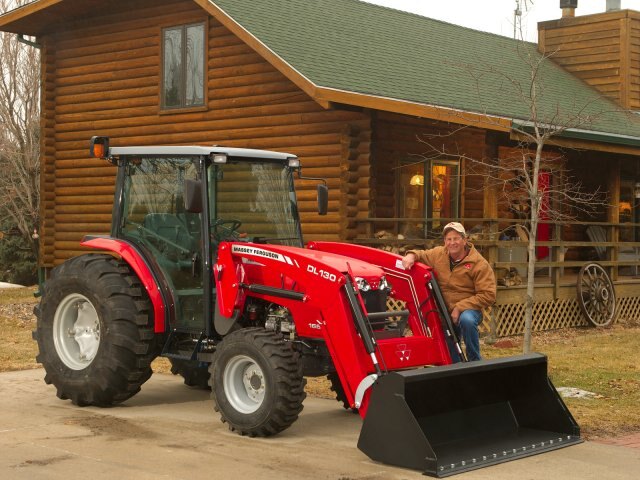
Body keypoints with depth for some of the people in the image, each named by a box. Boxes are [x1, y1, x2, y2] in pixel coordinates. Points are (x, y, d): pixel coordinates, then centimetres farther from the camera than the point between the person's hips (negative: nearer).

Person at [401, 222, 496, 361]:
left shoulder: (479, 264, -15)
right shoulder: (438, 254, 0)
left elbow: (488, 295, -19)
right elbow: (422, 255, 18)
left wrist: (460, 308, -24)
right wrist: (411, 255, -9)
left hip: (468, 309, -5)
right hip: (444, 312, 5)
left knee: (467, 320, -38)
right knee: (451, 355, 7)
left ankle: (475, 362, -22)